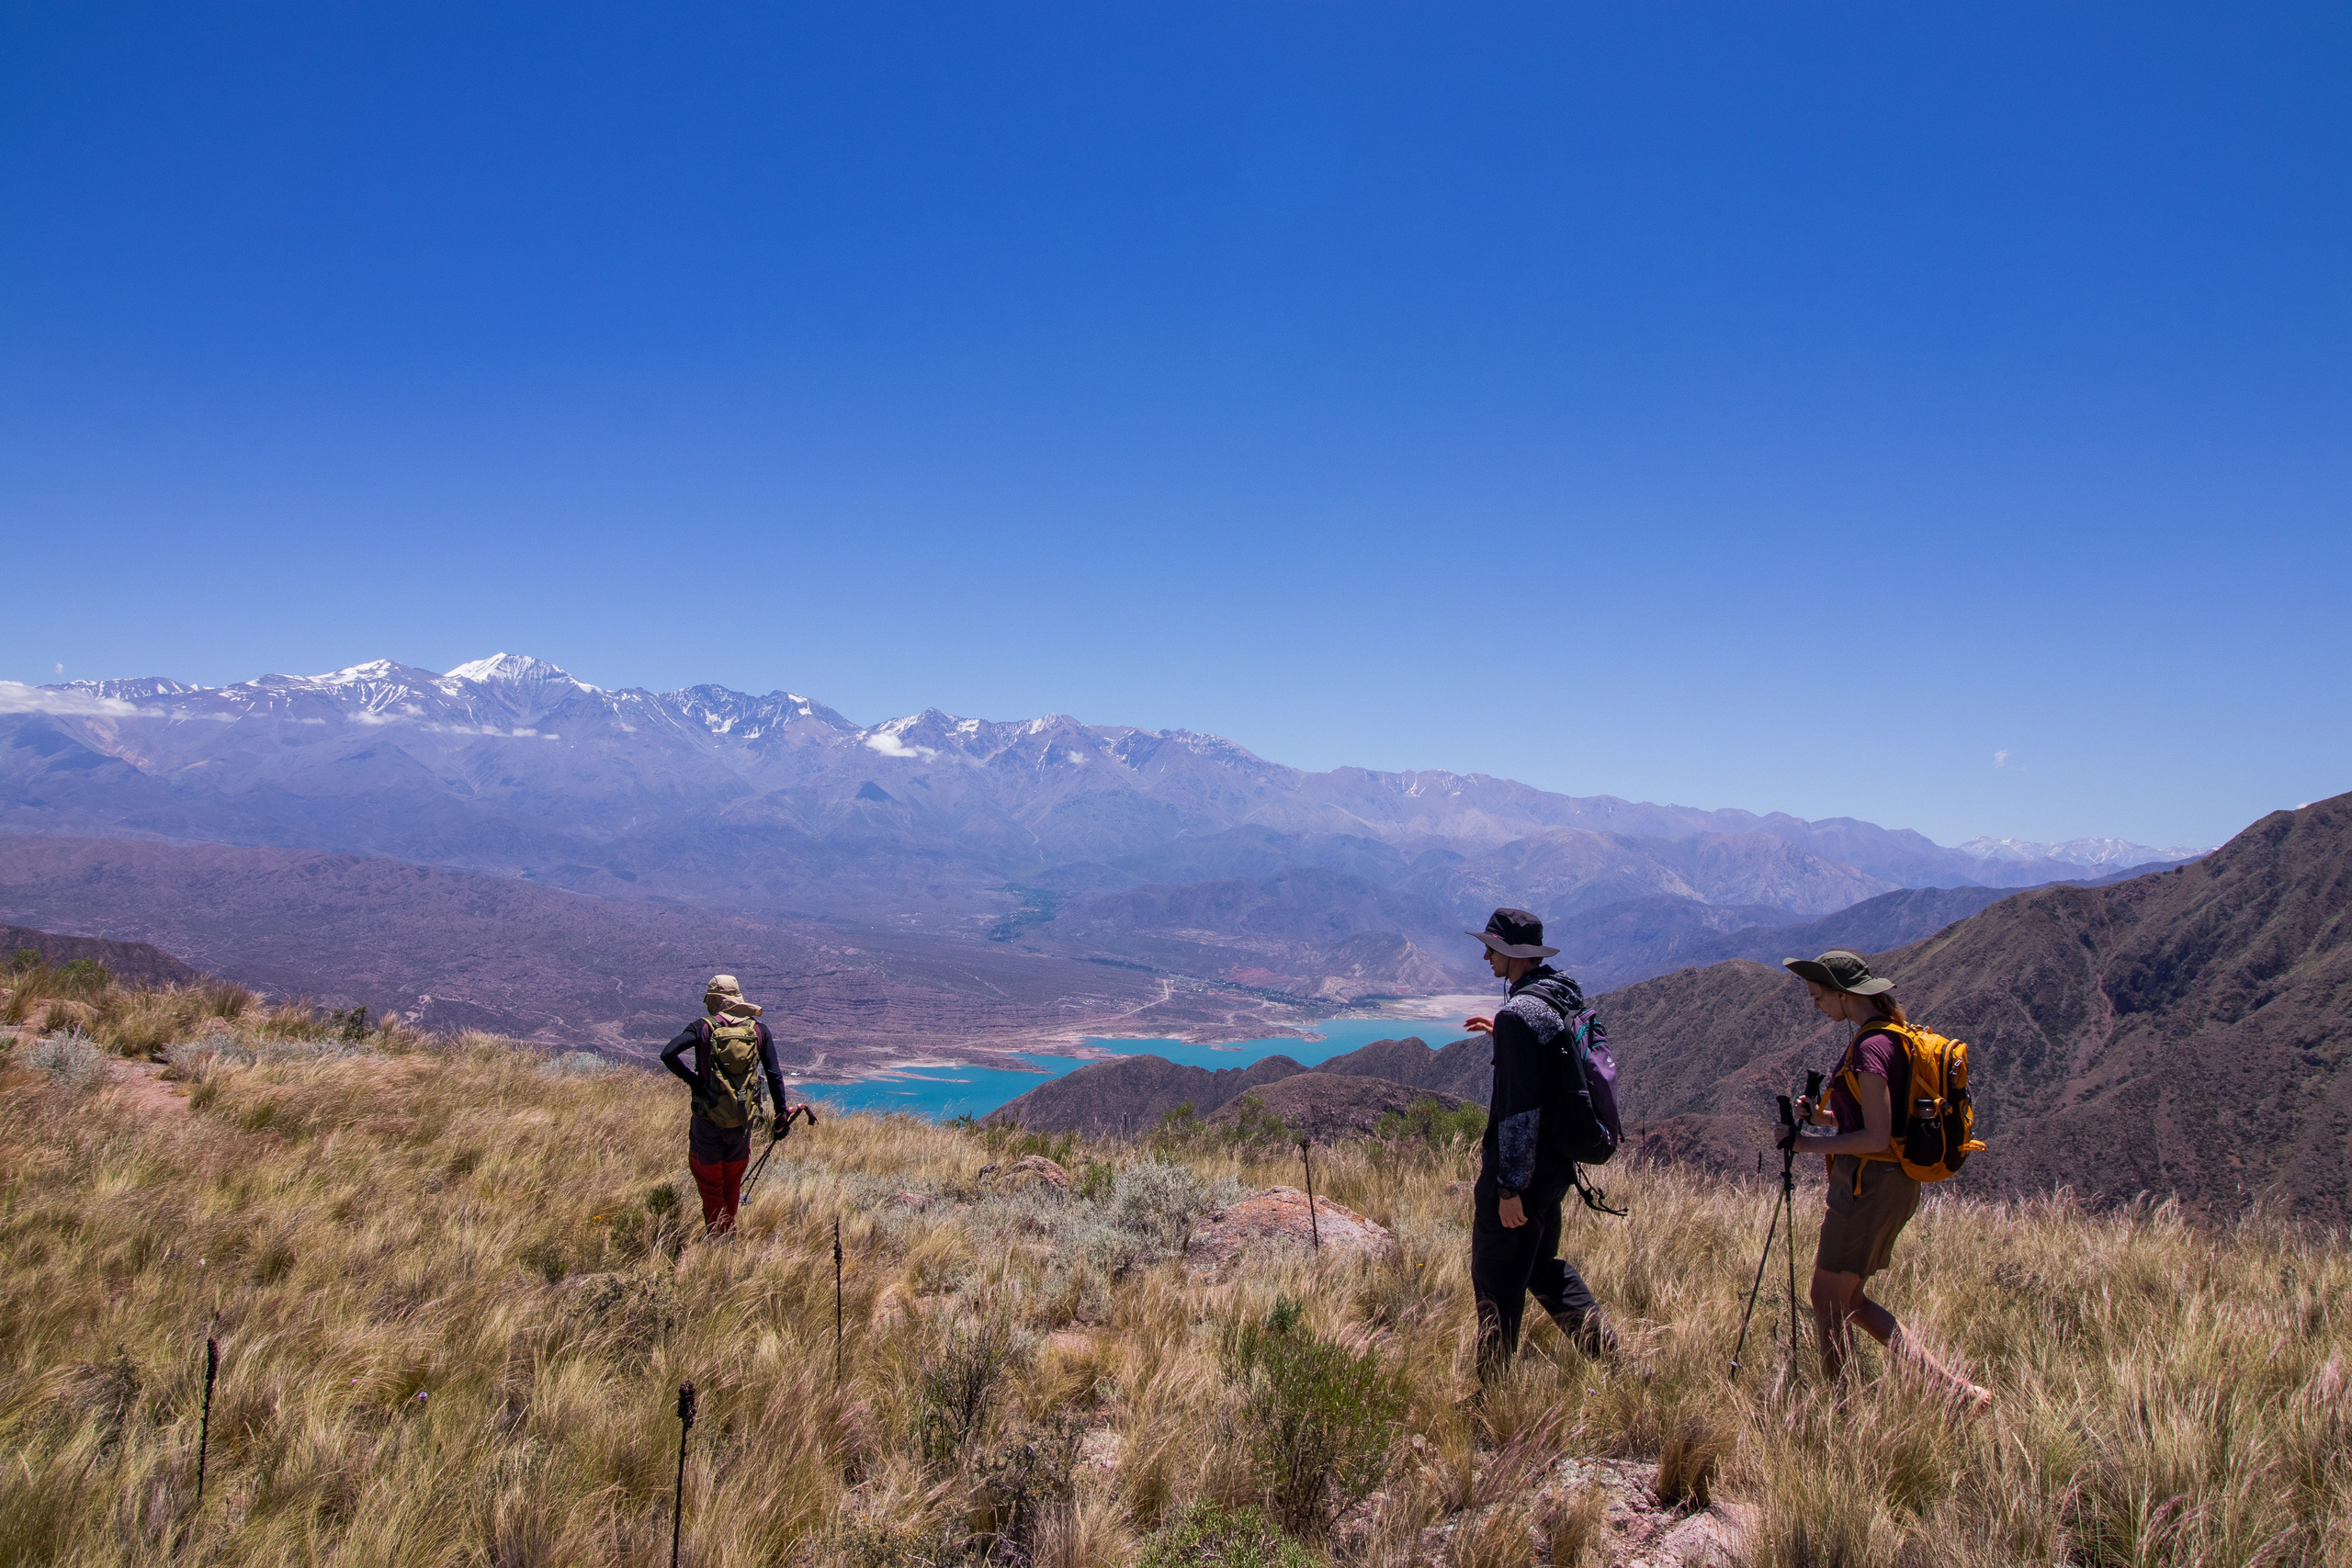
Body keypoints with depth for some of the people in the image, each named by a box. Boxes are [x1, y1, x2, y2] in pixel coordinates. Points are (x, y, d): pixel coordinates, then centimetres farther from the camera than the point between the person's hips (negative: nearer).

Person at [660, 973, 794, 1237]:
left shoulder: (703, 1027, -4)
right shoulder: (758, 1029, 3)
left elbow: (668, 1053, -20)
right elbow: (774, 1075, 0)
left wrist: (692, 1080, -8)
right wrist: (780, 1115, 5)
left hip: (708, 1120, -3)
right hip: (743, 1121, 3)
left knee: (710, 1185, 11)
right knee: (732, 1183, 21)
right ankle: (728, 1234, 33)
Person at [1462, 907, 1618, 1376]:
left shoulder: (1519, 1012, -22)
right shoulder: (1569, 997, 5)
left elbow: (1520, 1106, -25)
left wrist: (1510, 1186, -21)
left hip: (1521, 1164, -9)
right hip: (1558, 1161, 9)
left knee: (1497, 1280, 4)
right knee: (1542, 1264, 25)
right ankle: (1605, 1349, 23)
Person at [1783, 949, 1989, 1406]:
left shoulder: (1871, 1047, -20)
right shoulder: (1891, 1034, 11)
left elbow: (1877, 1137, -23)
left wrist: (1810, 1144, -15)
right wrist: (1821, 1115, 7)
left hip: (1871, 1185, -10)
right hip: (1888, 1184, 10)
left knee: (1828, 1299, 1)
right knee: (1848, 1300, 16)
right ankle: (1948, 1384, 16)